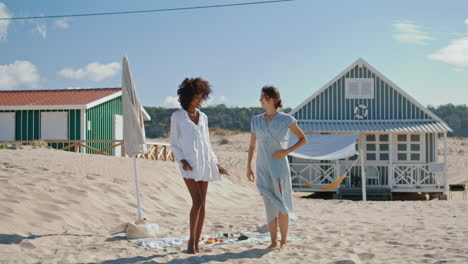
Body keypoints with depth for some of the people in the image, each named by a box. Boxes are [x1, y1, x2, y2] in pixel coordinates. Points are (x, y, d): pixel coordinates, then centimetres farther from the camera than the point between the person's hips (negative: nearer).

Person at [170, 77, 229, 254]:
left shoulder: (203, 117, 14)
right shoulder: (177, 116, 0)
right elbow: (174, 144, 0)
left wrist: (216, 164, 10)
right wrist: (182, 160, -17)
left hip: (204, 163, 5)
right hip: (189, 164, -5)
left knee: (202, 204, 2)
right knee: (198, 202, -17)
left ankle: (197, 243, 8)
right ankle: (191, 240, -4)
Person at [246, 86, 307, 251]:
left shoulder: (286, 120, -4)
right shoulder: (256, 120, 7)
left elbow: (303, 139, 4)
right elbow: (252, 146, 12)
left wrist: (287, 151, -10)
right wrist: (248, 168, 6)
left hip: (279, 166, -3)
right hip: (263, 168, 3)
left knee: (281, 205, -4)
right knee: (270, 205, 3)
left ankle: (283, 241, 7)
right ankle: (274, 242, 11)